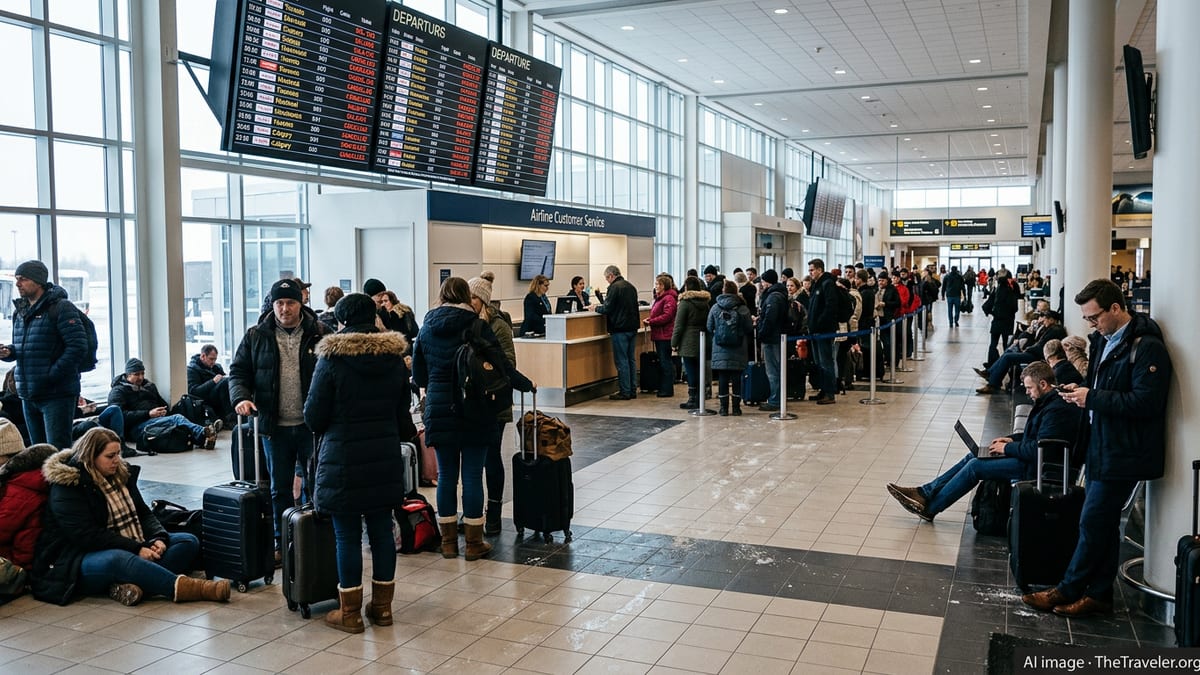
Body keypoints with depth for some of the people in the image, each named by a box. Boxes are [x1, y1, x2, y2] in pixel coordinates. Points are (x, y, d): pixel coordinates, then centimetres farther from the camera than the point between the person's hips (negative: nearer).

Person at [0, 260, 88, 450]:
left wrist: (52, 375, -19)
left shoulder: (61, 308, -9)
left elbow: (78, 346, -17)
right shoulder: (20, 311, 15)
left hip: (57, 394, -8)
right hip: (28, 395, 8)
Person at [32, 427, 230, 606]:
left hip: (132, 549, 8)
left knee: (188, 541, -9)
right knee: (119, 560, -40)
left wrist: (158, 538, -8)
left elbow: (144, 513, 14)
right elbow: (88, 536, -20)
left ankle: (134, 584, -36)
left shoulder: (121, 473, 12)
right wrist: (137, 549, -24)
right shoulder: (67, 487, -12)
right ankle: (191, 589, -47)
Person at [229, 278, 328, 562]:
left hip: (312, 424, -2)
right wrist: (240, 397, -13)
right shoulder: (256, 337, 4)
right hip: (275, 426, 2)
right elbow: (239, 371, 7)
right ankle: (282, 542, 27)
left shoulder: (319, 334, -2)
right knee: (280, 488, 14)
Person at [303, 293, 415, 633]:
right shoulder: (394, 358, 4)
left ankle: (349, 612, 13)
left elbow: (313, 416, -7)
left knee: (346, 534, 4)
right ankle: (382, 606, 20)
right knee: (381, 529, 11)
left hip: (342, 458, -4)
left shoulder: (332, 359, -10)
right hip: (385, 458, 5)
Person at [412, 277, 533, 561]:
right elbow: (501, 364, -8)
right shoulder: (477, 326, -6)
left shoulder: (427, 328, 5)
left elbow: (418, 374, 11)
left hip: (439, 409, 3)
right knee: (472, 475, 2)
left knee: (446, 474, 10)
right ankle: (474, 543, 9)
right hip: (474, 412, -3)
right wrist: (526, 384, 6)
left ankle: (448, 541, 17)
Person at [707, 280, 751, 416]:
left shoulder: (715, 307, -2)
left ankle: (724, 408, 7)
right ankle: (736, 407, 9)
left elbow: (709, 328, 3)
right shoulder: (743, 308, -6)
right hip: (738, 350, -1)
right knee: (736, 378, 6)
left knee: (722, 378, 5)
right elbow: (749, 328, -2)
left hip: (720, 349, 1)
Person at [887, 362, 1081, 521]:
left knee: (975, 466, -14)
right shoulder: (1047, 402, 13)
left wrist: (1007, 448, -15)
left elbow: (1039, 449, -27)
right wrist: (1012, 439, 9)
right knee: (973, 456, 5)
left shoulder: (1057, 410, -22)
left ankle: (929, 508, -7)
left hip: (1033, 467, -11)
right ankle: (925, 492, 2)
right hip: (1029, 457, 11)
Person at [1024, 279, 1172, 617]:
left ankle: (1067, 590, 10)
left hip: (1123, 453, -9)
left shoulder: (1147, 347, -18)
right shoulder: (1103, 340, 11)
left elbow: (1145, 402, -24)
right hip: (1101, 446, 9)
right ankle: (1098, 594, 24)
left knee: (1093, 522, -2)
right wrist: (1082, 389, 6)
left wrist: (1092, 398, -22)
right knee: (1103, 523, 15)